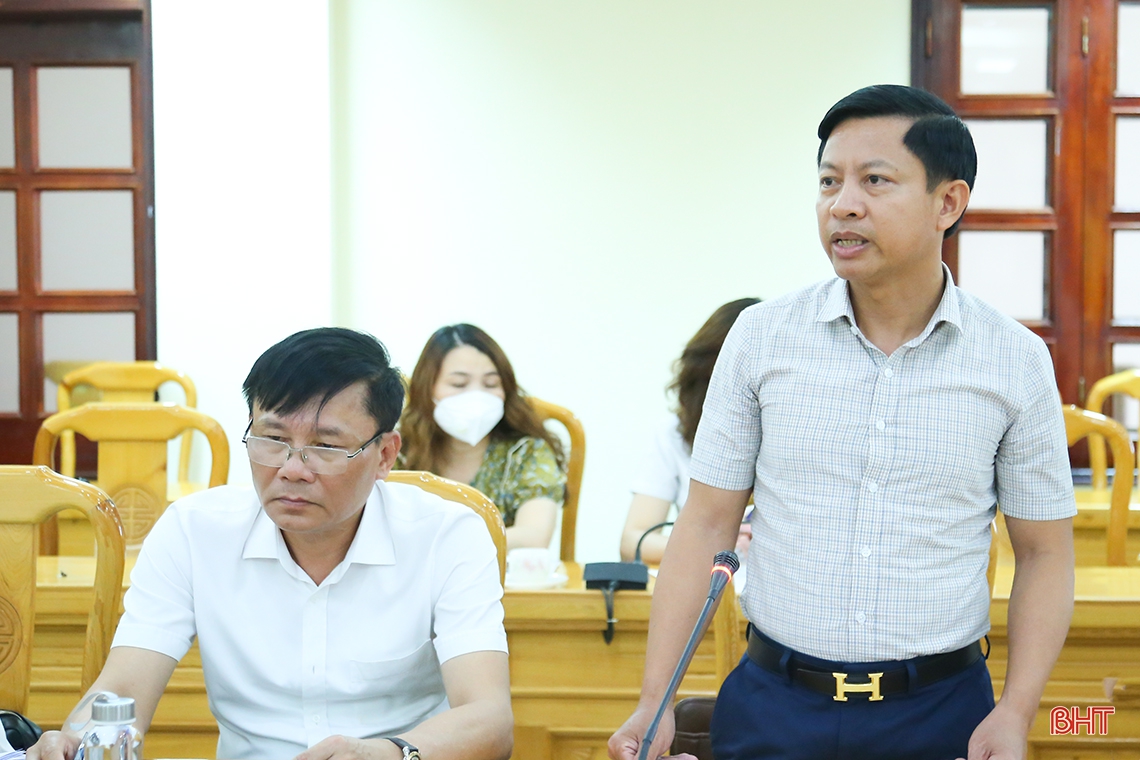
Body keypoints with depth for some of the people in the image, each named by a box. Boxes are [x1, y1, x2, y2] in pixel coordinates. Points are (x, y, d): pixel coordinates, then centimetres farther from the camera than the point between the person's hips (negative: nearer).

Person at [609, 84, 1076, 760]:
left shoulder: (1018, 361, -4)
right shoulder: (761, 337, -3)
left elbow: (1044, 553, 2)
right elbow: (707, 526, -1)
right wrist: (655, 701, -6)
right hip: (773, 705, 1)